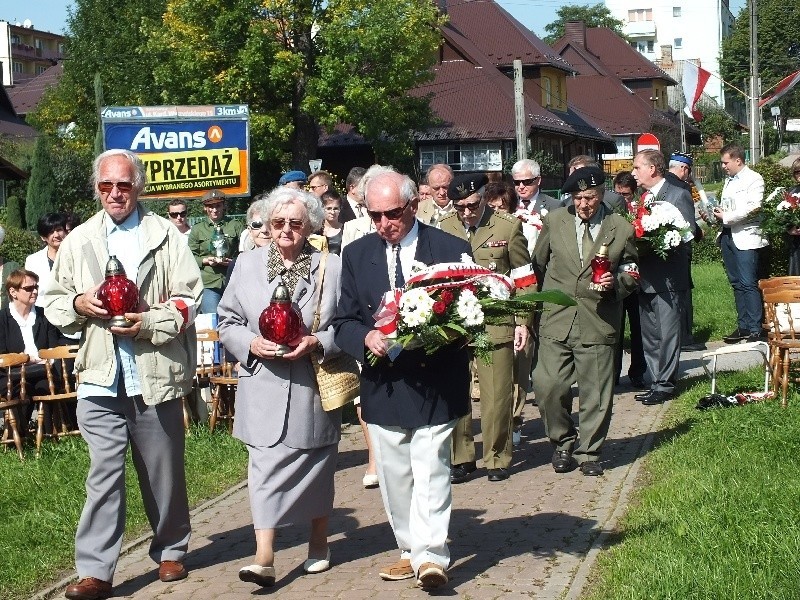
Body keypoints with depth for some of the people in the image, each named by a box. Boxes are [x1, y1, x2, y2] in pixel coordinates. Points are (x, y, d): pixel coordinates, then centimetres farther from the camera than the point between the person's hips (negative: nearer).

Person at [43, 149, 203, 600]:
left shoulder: (166, 235, 4)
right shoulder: (79, 241, 12)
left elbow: (189, 297, -1)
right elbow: (54, 302, 15)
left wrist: (148, 322, -15)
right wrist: (79, 303, -6)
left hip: (156, 375, -1)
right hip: (101, 377, 1)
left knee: (164, 472, 11)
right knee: (104, 473, -3)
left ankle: (171, 550, 28)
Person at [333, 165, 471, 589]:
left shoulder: (452, 249, -2)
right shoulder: (356, 255, 5)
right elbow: (344, 322, 7)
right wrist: (366, 338, -15)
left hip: (436, 383, -3)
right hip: (383, 387, 3)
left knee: (430, 472, -10)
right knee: (395, 478, 10)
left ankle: (429, 555, -8)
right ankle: (410, 549, 21)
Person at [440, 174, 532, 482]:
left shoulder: (508, 227, 0)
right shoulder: (443, 229, 7)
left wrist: (522, 321, -1)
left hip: (496, 322, -2)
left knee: (497, 396, 0)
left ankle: (497, 458, 15)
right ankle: (461, 458, 14)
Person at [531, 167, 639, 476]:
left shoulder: (621, 229, 2)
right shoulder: (554, 221, 5)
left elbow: (631, 272, 12)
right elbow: (538, 265, 17)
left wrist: (616, 281, -9)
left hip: (598, 324, -1)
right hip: (556, 322, 1)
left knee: (596, 394, 3)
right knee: (548, 387, -5)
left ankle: (589, 453, 20)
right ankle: (563, 442, 19)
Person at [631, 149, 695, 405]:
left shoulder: (678, 196, -7)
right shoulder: (643, 198, 16)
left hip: (667, 278, -8)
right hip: (645, 278, 8)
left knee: (666, 333, -4)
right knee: (648, 335, 12)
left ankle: (665, 384, 4)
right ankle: (657, 382, 20)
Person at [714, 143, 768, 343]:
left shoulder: (754, 179, -6)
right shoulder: (728, 180, 19)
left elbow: (753, 207, -16)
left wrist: (726, 217, -14)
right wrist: (717, 211, 8)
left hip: (746, 237, -8)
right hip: (728, 236, 8)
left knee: (748, 283, -12)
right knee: (736, 283, 9)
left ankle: (756, 329, -10)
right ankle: (743, 326, 15)